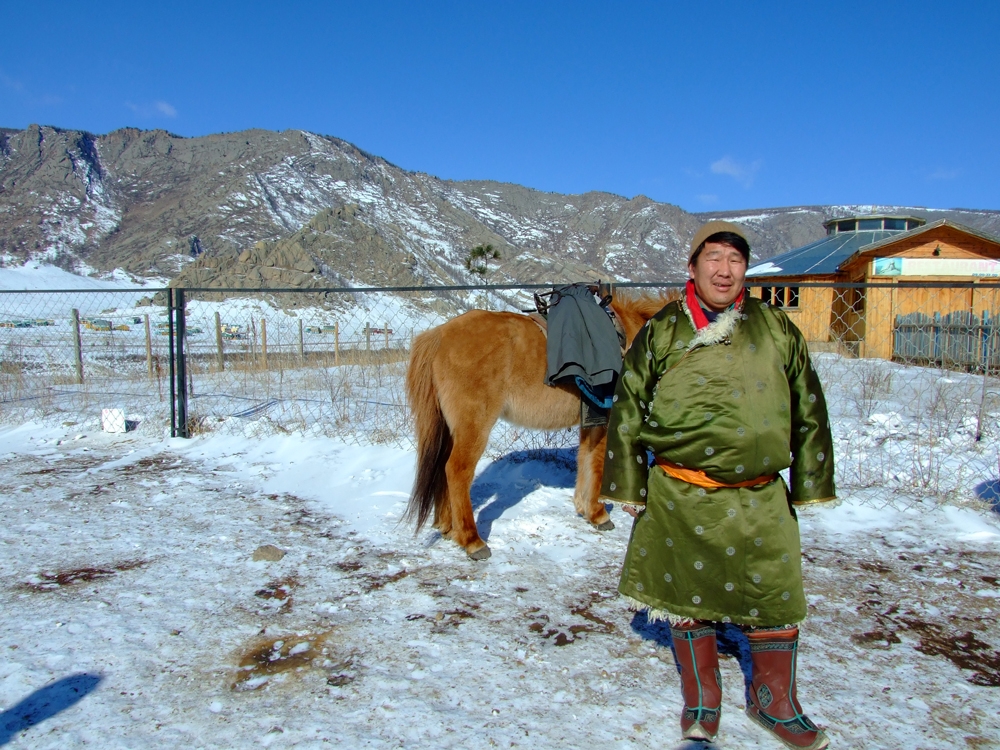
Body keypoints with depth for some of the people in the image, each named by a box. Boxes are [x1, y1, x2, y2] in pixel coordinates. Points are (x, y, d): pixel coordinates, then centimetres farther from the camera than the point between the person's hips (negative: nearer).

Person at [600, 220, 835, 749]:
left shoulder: (777, 330, 3)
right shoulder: (661, 333, -1)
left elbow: (809, 410, 10)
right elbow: (627, 411, 3)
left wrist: (810, 484, 11)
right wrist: (628, 486, 3)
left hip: (760, 499, 1)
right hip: (680, 496, -1)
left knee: (777, 601, 9)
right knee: (687, 598, 11)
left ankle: (774, 703, 34)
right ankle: (701, 704, 33)